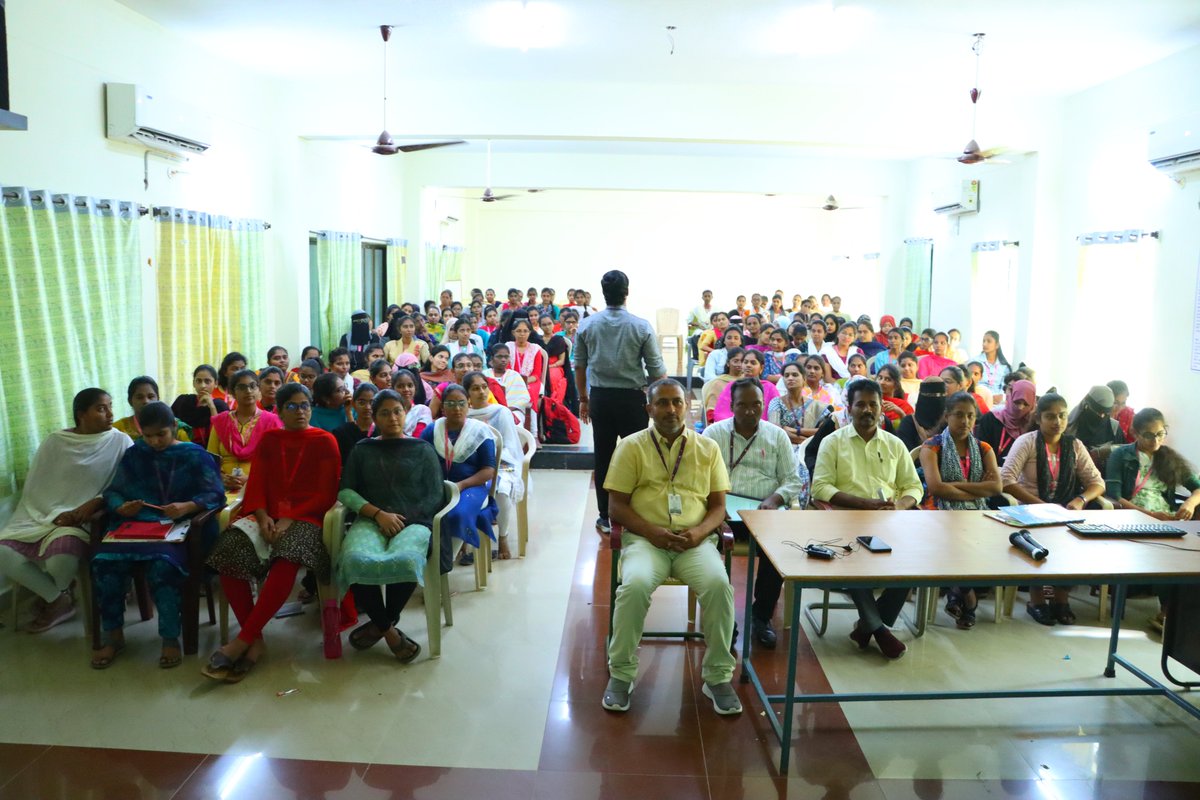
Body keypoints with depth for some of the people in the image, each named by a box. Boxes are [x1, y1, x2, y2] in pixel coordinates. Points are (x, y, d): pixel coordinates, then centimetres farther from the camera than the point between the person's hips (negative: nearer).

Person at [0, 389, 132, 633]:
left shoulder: (120, 442, -1)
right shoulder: (54, 442, 5)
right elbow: (35, 489, 2)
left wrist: (94, 503, -20)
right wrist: (56, 515, -14)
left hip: (88, 519, -3)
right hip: (43, 515, 3)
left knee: (61, 555, -32)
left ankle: (55, 595, 10)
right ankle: (58, 599, 4)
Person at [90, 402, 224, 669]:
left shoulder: (195, 455, 7)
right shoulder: (133, 455, 17)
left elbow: (215, 494, -2)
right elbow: (112, 491, 14)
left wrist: (187, 507, -20)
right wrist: (120, 507, -9)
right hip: (135, 523, 4)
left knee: (163, 564, -36)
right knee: (104, 561, -27)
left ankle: (170, 639, -20)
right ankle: (113, 635, -8)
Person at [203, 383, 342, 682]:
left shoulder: (325, 442, 5)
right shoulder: (269, 440, 17)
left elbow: (326, 494, -1)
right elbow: (256, 485, 11)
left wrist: (288, 519, -14)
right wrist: (263, 517, -10)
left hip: (305, 517, -4)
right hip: (268, 515, 4)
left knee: (285, 561, -36)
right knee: (229, 553, -26)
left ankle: (242, 641, -27)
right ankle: (255, 639, -21)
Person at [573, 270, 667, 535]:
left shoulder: (587, 325, -1)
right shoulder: (641, 327, -8)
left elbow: (579, 366, 5)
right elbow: (656, 370, -6)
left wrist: (583, 399, 15)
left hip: (600, 397, 3)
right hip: (632, 398, -2)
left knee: (603, 458, 9)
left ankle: (605, 518, 18)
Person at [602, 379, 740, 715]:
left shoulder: (708, 448, 13)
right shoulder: (632, 446, 6)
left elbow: (718, 506, 12)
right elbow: (617, 505, 2)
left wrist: (699, 531, -10)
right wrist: (652, 531, -14)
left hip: (695, 540, 2)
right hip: (645, 538, -1)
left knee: (719, 585, -29)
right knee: (635, 585, -32)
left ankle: (718, 675, -8)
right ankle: (621, 674, -11)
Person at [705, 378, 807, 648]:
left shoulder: (778, 436, 15)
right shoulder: (714, 433, 12)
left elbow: (793, 480, 11)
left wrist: (774, 499, -10)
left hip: (764, 511, 1)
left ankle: (762, 616, -10)